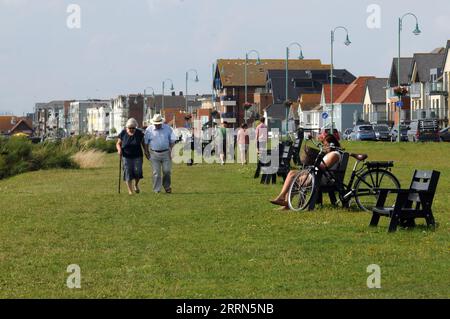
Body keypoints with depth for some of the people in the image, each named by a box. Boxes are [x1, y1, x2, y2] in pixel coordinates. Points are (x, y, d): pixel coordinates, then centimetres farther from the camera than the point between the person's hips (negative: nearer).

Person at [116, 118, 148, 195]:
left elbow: (143, 143, 10)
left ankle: (136, 185, 17)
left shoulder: (139, 133, -4)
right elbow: (118, 144, 3)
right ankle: (130, 190, 1)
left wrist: (146, 151, 4)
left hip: (137, 156, 0)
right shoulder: (123, 134, -5)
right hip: (127, 156, 0)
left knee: (137, 172, -12)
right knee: (128, 173, -6)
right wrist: (119, 149, -16)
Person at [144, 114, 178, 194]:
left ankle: (167, 186, 21)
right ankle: (156, 190, 4)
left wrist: (170, 150, -3)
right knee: (156, 173, -1)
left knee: (167, 171, -1)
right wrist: (147, 153, 0)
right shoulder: (149, 130, 1)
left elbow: (172, 140, 7)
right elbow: (146, 142, 5)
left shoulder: (167, 128, 3)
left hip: (166, 153, 1)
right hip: (154, 153, -1)